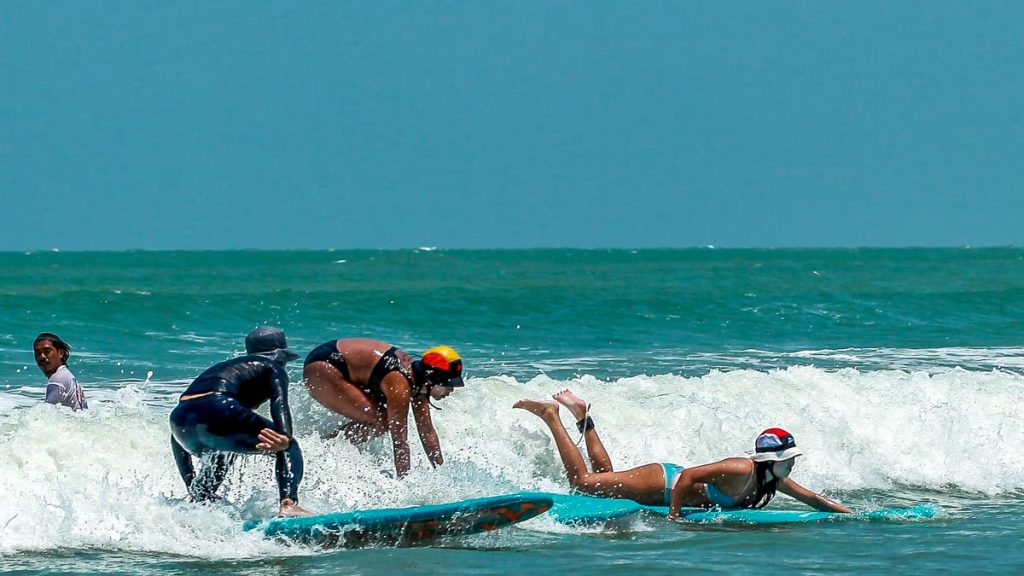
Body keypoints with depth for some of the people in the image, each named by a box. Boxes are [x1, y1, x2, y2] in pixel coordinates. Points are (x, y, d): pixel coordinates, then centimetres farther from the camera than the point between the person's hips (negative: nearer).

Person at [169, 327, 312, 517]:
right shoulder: (273, 368, 23)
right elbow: (279, 403, -3)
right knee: (290, 448, 7)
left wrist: (192, 486, 40)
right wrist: (285, 438, -21)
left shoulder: (223, 367, 39)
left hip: (179, 418, 7)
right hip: (218, 411, -7)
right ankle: (288, 504, -17)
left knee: (223, 451, 39)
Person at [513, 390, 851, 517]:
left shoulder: (774, 480, -5)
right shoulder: (742, 471, -30)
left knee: (605, 475, 25)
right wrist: (673, 518, -33)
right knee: (584, 483, -3)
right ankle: (551, 417, 5)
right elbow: (688, 477, -33)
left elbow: (813, 499, 5)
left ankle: (582, 417, 34)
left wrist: (847, 514, -6)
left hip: (672, 479, 8)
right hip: (662, 484, -8)